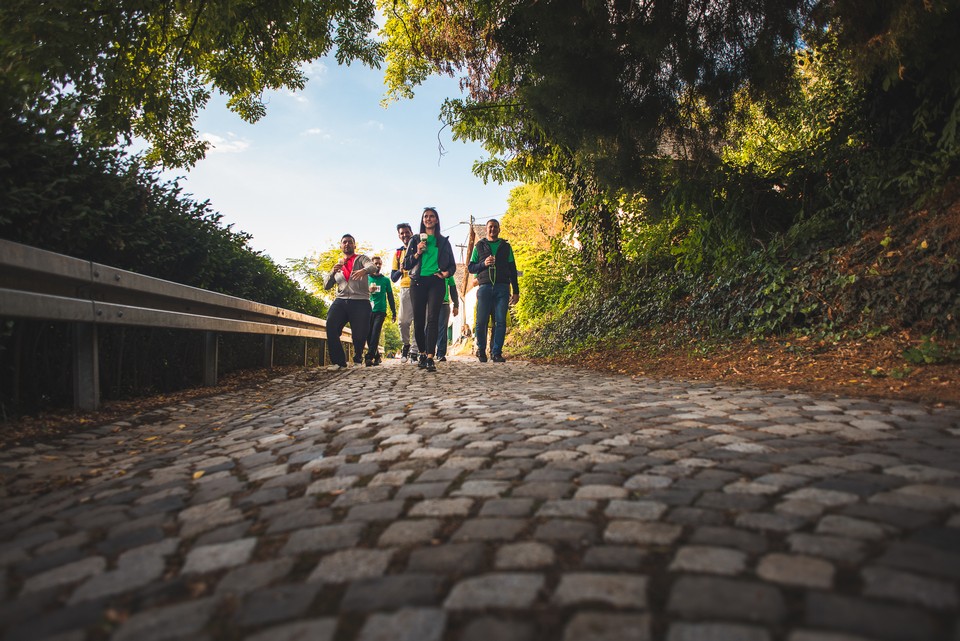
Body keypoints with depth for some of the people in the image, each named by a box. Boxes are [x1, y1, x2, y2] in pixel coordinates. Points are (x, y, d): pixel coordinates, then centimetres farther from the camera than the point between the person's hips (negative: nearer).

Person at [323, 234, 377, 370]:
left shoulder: (361, 259, 13)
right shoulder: (338, 265, 26)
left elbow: (372, 267, -11)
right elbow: (326, 286, 19)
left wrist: (364, 271, -36)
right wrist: (333, 272, -1)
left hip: (360, 301, -3)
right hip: (340, 300, 3)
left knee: (360, 334, -8)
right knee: (331, 326, -22)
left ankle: (357, 359, 23)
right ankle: (339, 361, -16)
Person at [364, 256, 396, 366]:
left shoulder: (385, 280, 12)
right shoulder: (366, 278, 11)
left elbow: (390, 296, 15)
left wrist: (394, 312, 12)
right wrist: (368, 290, -12)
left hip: (380, 311, -1)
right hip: (368, 311, 1)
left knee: (375, 333, -15)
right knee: (369, 334, 0)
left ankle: (369, 357, -21)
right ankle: (376, 356, 15)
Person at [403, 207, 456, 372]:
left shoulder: (443, 241, 15)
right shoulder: (415, 240, 15)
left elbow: (452, 264, 16)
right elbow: (406, 265, 12)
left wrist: (447, 272, -6)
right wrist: (417, 254, -5)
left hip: (436, 282, -1)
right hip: (418, 282, 2)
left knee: (432, 319, -14)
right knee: (418, 320, 0)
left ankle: (430, 358, -20)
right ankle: (422, 354, 15)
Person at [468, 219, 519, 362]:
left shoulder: (506, 247, 17)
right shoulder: (479, 246, 16)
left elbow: (512, 270, 16)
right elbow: (470, 267, 13)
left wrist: (516, 291, 10)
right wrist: (484, 264, -7)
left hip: (502, 287, 1)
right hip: (485, 286, 0)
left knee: (500, 322, -5)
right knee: (481, 322, -5)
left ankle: (496, 352, -1)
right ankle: (481, 350, 10)